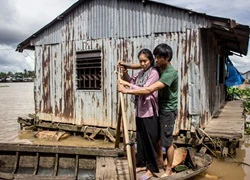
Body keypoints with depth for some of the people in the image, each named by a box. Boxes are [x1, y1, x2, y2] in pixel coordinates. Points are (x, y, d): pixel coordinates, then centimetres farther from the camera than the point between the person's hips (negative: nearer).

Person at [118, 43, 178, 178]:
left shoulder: (171, 72, -26)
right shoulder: (157, 68, 2)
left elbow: (149, 90, -35)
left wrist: (126, 91, -34)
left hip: (168, 110, -8)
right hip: (159, 107, 8)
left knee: (167, 141, 3)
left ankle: (168, 169, 20)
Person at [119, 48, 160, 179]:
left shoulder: (154, 73, -12)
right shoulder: (141, 73, 10)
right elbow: (131, 81, 19)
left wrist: (127, 84, -19)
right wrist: (125, 73, 0)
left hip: (149, 112, -7)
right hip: (140, 111, 7)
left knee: (150, 140, 3)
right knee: (140, 139, 16)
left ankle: (151, 169, 16)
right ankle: (141, 164, 31)